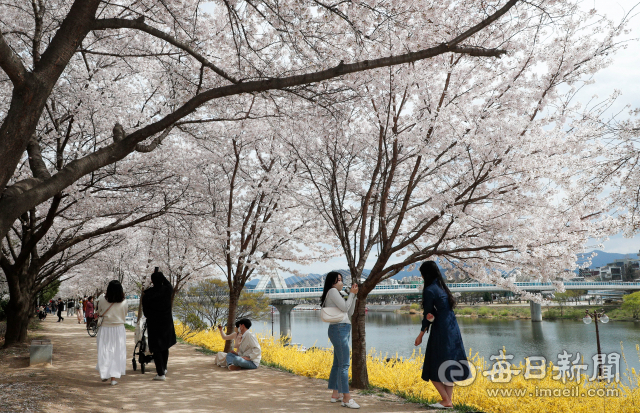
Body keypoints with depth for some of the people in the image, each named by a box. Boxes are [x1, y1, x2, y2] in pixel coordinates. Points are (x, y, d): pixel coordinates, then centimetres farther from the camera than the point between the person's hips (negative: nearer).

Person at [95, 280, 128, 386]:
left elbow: (98, 312, 4)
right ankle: (114, 377, 7)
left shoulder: (102, 299, -10)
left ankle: (104, 374, 22)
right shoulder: (123, 303, -11)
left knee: (105, 352, 14)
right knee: (117, 353, 7)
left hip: (105, 329, 1)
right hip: (119, 329, -1)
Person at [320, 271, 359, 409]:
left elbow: (350, 312, 20)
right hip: (339, 329, -10)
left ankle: (335, 394, 17)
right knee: (344, 364, -12)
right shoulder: (332, 291, -6)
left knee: (337, 364, 12)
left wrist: (353, 295, 13)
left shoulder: (335, 294, 23)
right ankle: (346, 398, -12)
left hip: (342, 330, 10)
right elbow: (344, 307, -13)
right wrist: (351, 293, -2)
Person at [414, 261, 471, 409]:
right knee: (448, 367, 13)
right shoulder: (443, 287, 12)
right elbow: (448, 308, 12)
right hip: (453, 331, 8)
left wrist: (420, 335, 2)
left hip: (440, 333, -8)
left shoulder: (429, 290, -13)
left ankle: (446, 401, 1)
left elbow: (428, 315, -9)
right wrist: (431, 316, -7)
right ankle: (449, 399, 14)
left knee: (433, 369, 2)